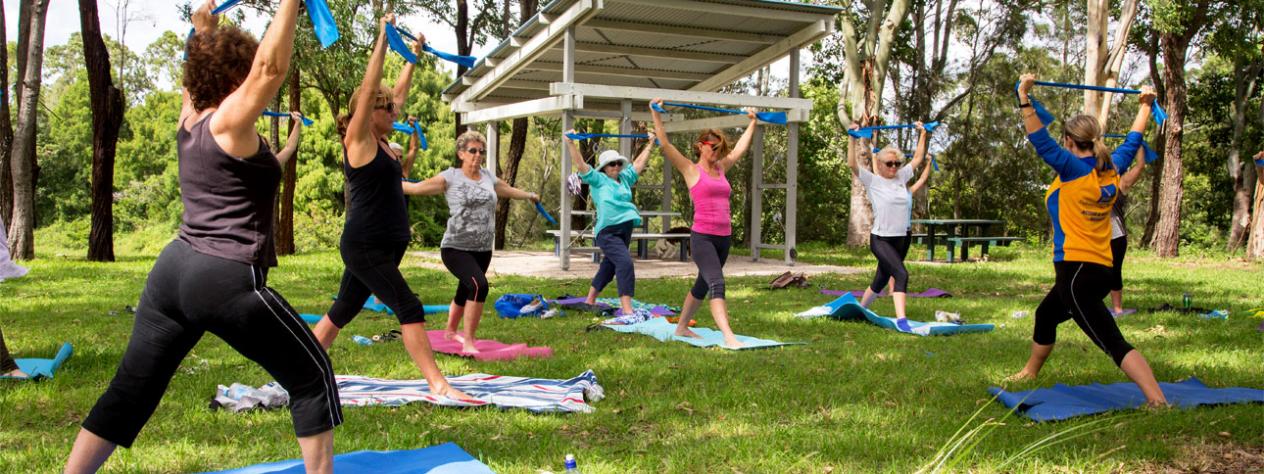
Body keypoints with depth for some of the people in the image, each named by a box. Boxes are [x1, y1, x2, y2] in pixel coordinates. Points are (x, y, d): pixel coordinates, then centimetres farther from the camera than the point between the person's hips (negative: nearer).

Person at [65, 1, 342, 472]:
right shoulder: (230, 122, -11)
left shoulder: (190, 119, 10)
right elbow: (273, 66, -20)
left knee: (130, 389, 13)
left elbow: (203, 64, 28)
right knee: (312, 376, 5)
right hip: (227, 280, -8)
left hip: (173, 270, 8)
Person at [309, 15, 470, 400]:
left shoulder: (380, 141, 13)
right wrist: (383, 37, -18)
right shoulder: (357, 139, -9)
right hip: (364, 246, -9)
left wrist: (414, 56, 25)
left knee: (344, 309, 15)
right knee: (409, 308, -14)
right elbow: (369, 90, -18)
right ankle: (437, 384, -15)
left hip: (385, 246, 9)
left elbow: (398, 93, 23)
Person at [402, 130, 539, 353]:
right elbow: (417, 188, -3)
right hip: (455, 248, -6)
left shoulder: (488, 177, 11)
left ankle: (450, 331, 46)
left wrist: (529, 195, 45)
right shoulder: (450, 177, -5)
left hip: (482, 250, 6)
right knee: (479, 285, -27)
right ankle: (468, 341, -19)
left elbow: (509, 190, 30)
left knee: (465, 292, 20)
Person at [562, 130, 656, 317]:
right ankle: (627, 310, -27)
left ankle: (590, 300, 32)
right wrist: (571, 144, -15)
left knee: (609, 267, 16)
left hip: (625, 230, 8)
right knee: (625, 262, -22)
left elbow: (638, 164, 27)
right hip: (608, 231, -8)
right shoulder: (598, 180, 0)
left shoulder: (625, 179, 17)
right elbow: (581, 164, -7)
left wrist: (649, 146, 35)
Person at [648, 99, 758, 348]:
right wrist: (655, 113, -11)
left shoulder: (721, 169, 15)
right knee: (717, 284, -20)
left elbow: (740, 148, 29)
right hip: (702, 237, -7)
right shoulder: (691, 169, -1)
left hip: (724, 238, 7)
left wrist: (752, 122, 37)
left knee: (702, 285, 17)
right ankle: (729, 337, -29)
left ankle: (682, 327, 33)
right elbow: (665, 144, -7)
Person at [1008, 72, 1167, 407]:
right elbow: (1133, 142, 24)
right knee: (1046, 315, 30)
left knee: (1113, 343, -15)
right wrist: (1145, 106, 38)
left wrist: (1024, 99, -21)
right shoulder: (1112, 169, 8)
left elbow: (1041, 141, -20)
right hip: (1101, 269, 9)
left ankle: (1158, 401, -25)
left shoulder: (1073, 168, -13)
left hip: (1077, 270, -9)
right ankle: (1030, 372, 50)